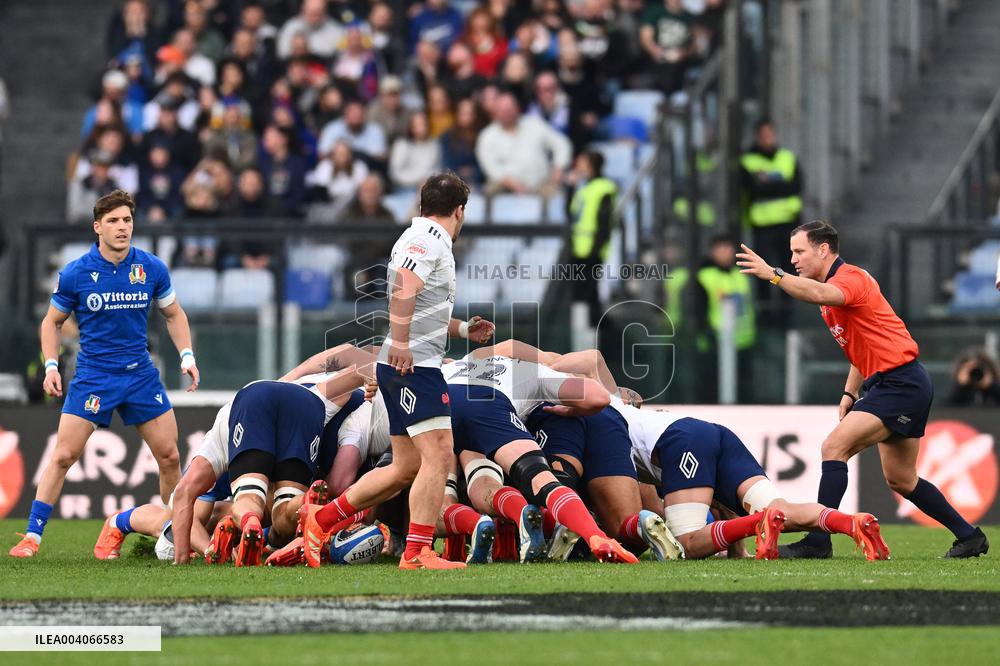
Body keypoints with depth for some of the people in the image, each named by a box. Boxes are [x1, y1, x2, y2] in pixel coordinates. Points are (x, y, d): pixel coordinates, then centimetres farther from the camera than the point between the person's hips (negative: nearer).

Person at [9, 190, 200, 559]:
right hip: (92, 374, -2)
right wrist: (51, 366, -6)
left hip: (141, 374, 2)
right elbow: (52, 321, 6)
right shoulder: (75, 274, -7)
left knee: (169, 456, 1)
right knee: (63, 455, -11)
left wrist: (186, 355, 1)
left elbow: (173, 314, 13)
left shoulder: (152, 268, -2)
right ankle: (31, 537, -7)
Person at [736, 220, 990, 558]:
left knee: (835, 446, -19)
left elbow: (819, 294, -40)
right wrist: (850, 393, 14)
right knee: (901, 480, 16)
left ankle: (819, 540, -22)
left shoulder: (850, 278, -14)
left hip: (901, 383, -11)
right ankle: (969, 536, 28)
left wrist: (773, 275, -46)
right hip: (884, 383, 11)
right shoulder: (838, 285, 17)